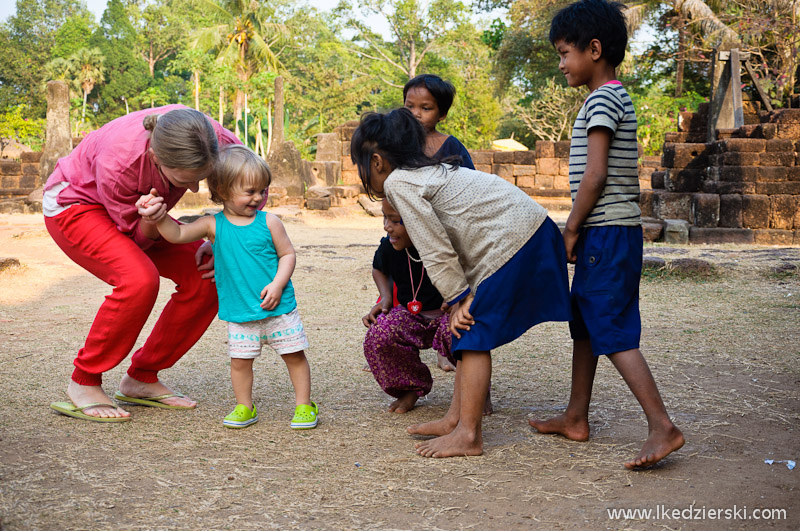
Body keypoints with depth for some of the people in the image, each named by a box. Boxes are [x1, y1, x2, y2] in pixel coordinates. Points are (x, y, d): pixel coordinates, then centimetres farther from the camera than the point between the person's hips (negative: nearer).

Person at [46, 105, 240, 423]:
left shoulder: (212, 139, -29)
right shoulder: (118, 163, -40)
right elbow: (138, 235, -23)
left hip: (141, 214, 6)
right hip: (73, 205, -6)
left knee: (207, 278, -12)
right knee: (139, 279, -32)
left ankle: (141, 379, 3)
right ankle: (83, 384, -12)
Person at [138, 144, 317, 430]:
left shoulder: (269, 222, -3)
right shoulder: (213, 225, -2)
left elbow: (287, 254, 0)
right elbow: (177, 234, -7)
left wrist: (277, 284, -14)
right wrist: (160, 216, -26)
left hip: (279, 309, -1)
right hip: (240, 313, 1)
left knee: (294, 354, 4)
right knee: (240, 360, 4)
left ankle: (304, 405, 18)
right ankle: (244, 408, 22)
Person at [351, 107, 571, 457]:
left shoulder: (397, 183, -9)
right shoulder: (429, 171, 20)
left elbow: (435, 250, -11)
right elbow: (442, 243, 20)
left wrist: (458, 298, -5)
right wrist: (464, 296, 17)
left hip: (510, 241, -10)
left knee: (473, 335, -6)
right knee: (467, 331, 13)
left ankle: (467, 435, -3)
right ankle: (456, 418, 19)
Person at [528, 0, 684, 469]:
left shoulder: (602, 99, -12)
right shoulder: (618, 99, 18)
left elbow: (595, 175, -19)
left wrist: (571, 231, -12)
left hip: (607, 234, -10)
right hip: (613, 233, 10)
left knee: (614, 332, -10)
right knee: (584, 324, 15)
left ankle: (663, 427, -10)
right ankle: (576, 418, 23)